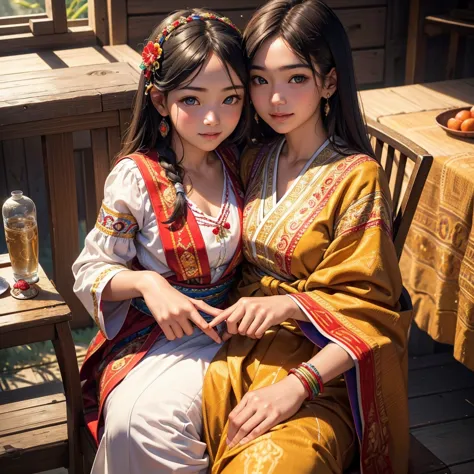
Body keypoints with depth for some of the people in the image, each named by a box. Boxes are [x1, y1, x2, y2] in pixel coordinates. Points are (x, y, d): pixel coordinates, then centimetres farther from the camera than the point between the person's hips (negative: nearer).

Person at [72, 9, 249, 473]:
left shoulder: (241, 168, 1)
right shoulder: (135, 178, -9)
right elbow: (90, 272, -3)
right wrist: (146, 282, -22)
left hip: (224, 328, 3)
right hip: (154, 334, -2)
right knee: (133, 420, -29)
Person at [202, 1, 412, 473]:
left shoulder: (356, 176, -9)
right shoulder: (254, 160, 9)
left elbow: (365, 306, -11)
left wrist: (295, 357, -24)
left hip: (321, 363, -5)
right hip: (245, 344, 5)